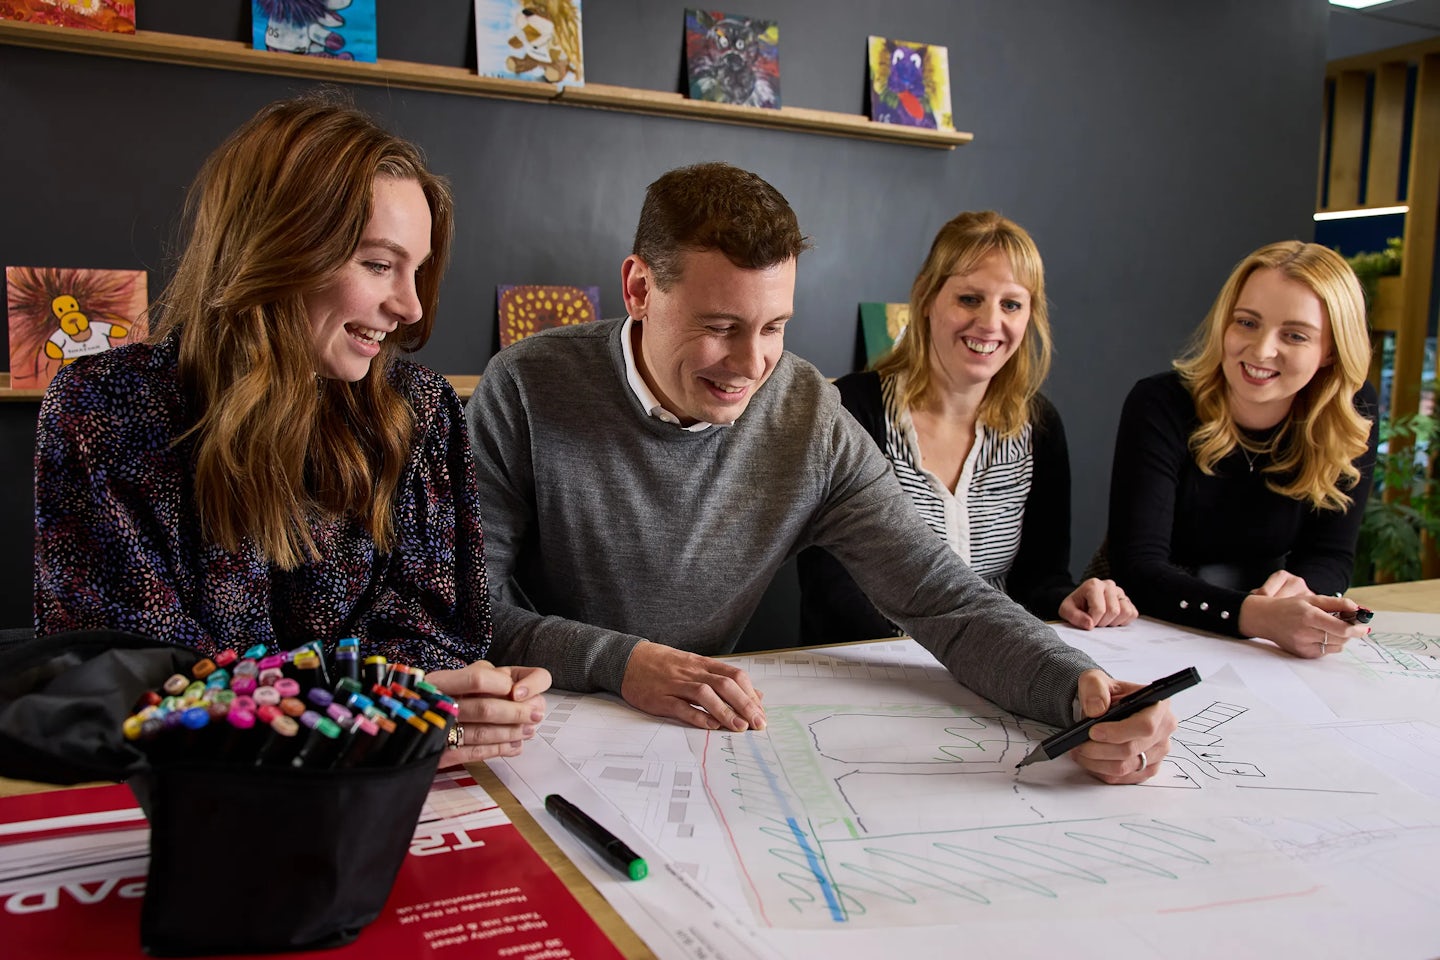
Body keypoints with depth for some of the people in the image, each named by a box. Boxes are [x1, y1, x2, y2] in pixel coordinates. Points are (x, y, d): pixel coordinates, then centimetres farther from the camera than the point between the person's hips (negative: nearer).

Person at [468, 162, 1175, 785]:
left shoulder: (811, 420, -9)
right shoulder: (528, 390, -15)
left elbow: (940, 597, -10)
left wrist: (1080, 689, -26)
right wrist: (617, 660, -27)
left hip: (707, 738, 1)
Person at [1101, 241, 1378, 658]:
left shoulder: (1352, 417, -6)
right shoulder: (1160, 409, -18)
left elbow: (1331, 554, -2)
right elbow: (1137, 568, -24)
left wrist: (1300, 589, -25)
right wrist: (1257, 615, -40)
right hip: (1148, 629, -5)